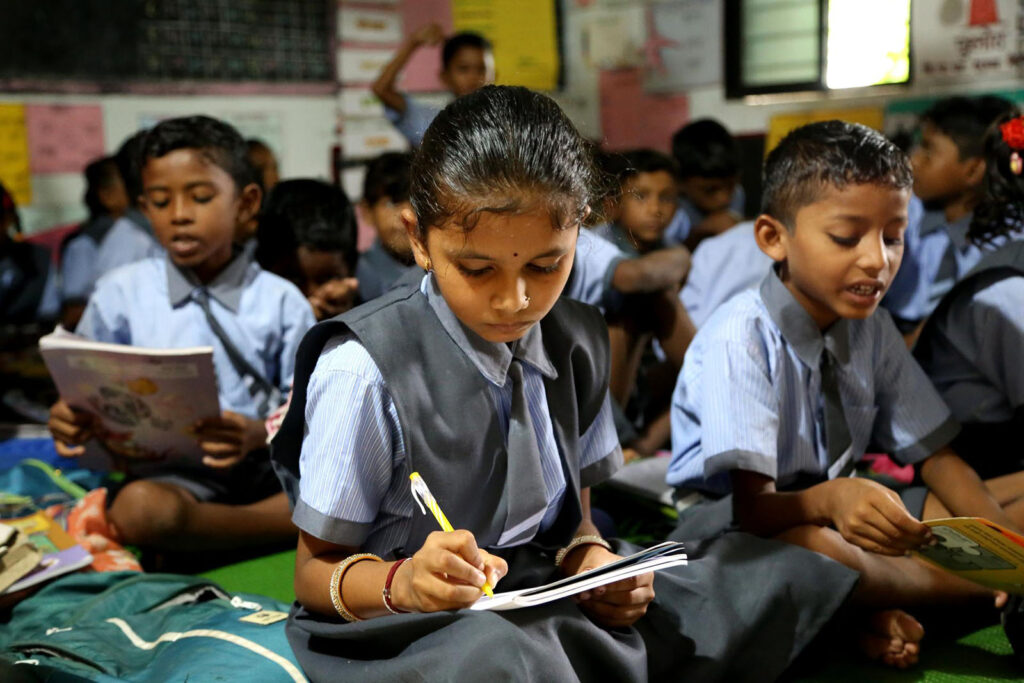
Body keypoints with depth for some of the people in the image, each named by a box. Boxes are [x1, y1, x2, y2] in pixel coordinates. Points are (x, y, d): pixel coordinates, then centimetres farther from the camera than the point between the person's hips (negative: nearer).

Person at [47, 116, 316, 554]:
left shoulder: (281, 302, 6)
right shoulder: (121, 292, 9)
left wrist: (261, 434, -21)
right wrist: (72, 420, -13)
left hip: (264, 467, 0)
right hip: (169, 471, 1)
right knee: (139, 505, -37)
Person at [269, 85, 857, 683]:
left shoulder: (576, 342, 4)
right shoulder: (364, 371, -16)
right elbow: (315, 570, -8)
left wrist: (590, 557, -10)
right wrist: (403, 582, -30)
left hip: (549, 613, 6)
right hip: (416, 633, -5)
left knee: (775, 585, -10)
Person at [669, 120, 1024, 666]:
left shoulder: (872, 328, 1)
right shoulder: (741, 339, -21)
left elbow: (935, 457, 3)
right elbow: (754, 507, -26)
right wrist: (831, 498, -48)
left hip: (843, 511, 7)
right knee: (815, 546, -42)